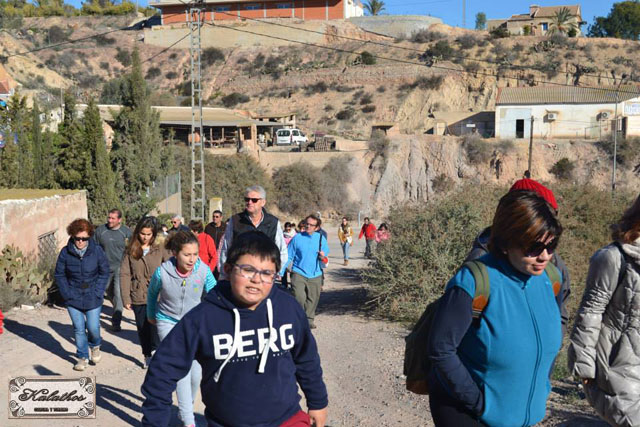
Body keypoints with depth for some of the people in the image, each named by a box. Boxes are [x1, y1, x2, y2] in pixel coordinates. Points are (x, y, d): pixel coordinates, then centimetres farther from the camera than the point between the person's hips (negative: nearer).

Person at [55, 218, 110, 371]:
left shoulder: (97, 250, -11)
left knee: (93, 328, 1)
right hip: (73, 299, 1)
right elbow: (59, 274, 2)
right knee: (79, 329, 8)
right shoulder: (66, 252, -8)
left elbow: (105, 272, -2)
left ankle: (95, 346, 35)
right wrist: (66, 294, -6)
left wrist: (98, 292, -8)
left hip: (93, 299, -1)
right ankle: (82, 357, 26)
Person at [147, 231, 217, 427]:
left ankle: (185, 408, 34)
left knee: (196, 373, 6)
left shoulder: (203, 270, -23)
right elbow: (152, 294, -2)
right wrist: (151, 315, 15)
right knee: (182, 368, -17)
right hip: (168, 321, -2)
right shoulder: (162, 272, -23)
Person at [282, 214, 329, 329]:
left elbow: (325, 262, 11)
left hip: (315, 275, 2)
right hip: (299, 273, -2)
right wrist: (281, 272, -1)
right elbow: (289, 257, 3)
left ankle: (309, 319, 26)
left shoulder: (321, 239, 4)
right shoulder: (297, 238, -2)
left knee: (312, 299, 7)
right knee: (299, 298, -13)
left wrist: (323, 258, -12)